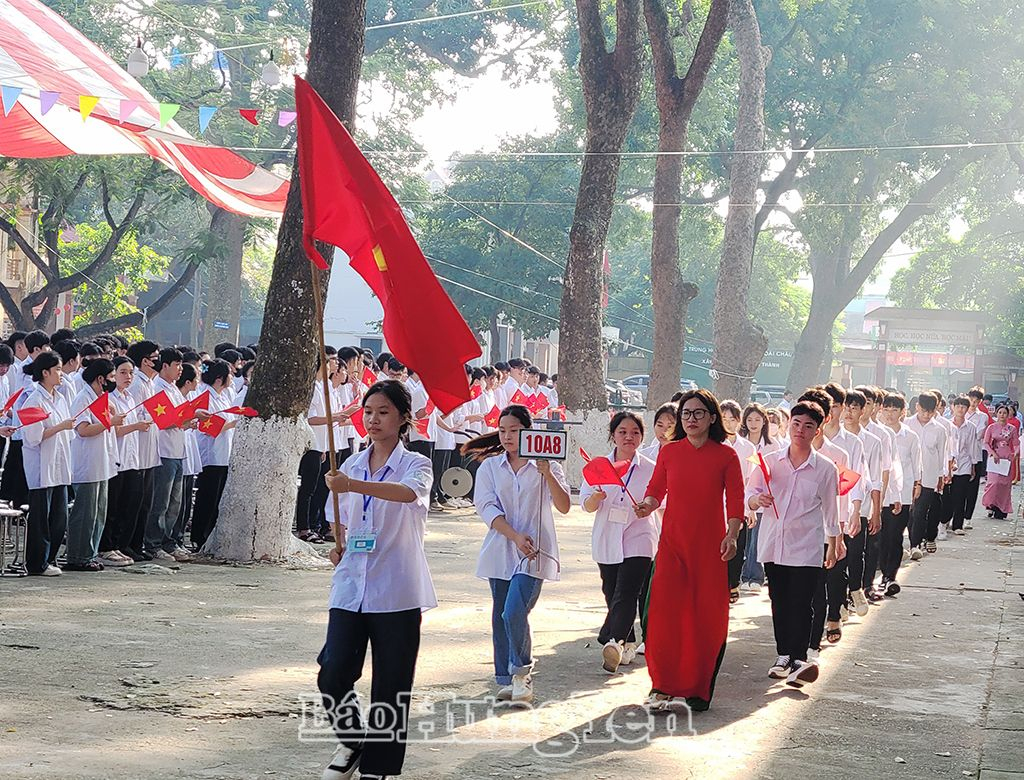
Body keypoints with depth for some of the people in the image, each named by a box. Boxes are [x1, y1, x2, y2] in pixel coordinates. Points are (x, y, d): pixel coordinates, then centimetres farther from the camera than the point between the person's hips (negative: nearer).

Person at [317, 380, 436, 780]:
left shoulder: (415, 465, -5)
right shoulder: (351, 465, 11)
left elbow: (408, 493, -30)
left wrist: (353, 485, -43)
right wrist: (339, 548, 1)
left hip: (396, 592, -4)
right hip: (350, 586, 4)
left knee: (390, 685, 1)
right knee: (333, 674, -7)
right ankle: (351, 742, 20)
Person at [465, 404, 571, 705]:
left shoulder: (545, 465, 3)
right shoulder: (489, 467, 7)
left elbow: (564, 507, -7)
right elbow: (487, 508, -4)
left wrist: (547, 474, -20)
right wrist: (515, 536, -16)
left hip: (534, 551, -3)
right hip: (500, 551, 3)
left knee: (514, 612, -17)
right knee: (501, 616, 7)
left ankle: (522, 673, 1)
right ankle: (506, 679, 20)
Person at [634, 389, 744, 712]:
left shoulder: (726, 455, 1)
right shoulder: (669, 452, 6)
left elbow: (735, 500, 0)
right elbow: (656, 489, 13)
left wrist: (732, 534, -13)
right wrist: (648, 504, -9)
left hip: (709, 545, -1)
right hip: (672, 542, 1)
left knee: (707, 615, 0)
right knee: (665, 610, -6)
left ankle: (697, 688, 11)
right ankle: (664, 684, 7)